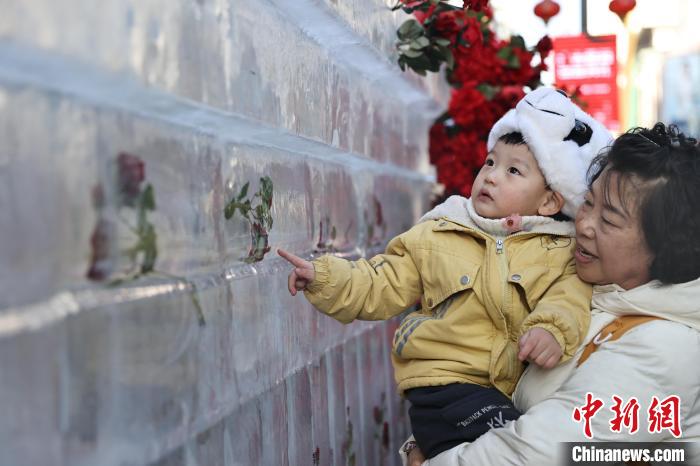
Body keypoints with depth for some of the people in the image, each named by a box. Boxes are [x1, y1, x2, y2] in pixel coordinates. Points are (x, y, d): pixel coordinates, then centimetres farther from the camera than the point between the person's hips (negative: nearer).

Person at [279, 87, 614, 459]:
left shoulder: (559, 250, 11)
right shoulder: (435, 237, 12)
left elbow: (571, 292, -7)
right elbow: (380, 287, 13)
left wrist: (553, 328, -28)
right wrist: (324, 278, 0)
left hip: (531, 385, 3)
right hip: (451, 384, -3)